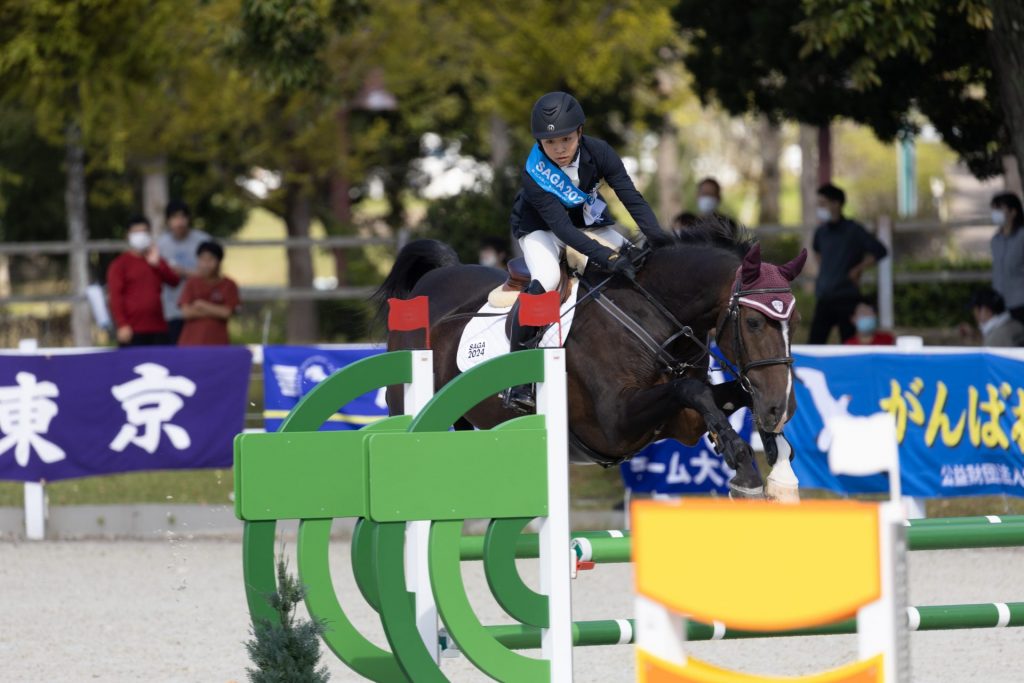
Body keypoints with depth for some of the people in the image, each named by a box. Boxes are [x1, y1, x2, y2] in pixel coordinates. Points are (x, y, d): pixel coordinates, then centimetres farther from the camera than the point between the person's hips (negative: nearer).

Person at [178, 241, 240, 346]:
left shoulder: (228, 285, 5)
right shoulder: (191, 284, 7)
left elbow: (227, 312, -6)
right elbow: (186, 311, -4)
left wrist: (202, 305, -3)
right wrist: (215, 311, -4)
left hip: (217, 341, -1)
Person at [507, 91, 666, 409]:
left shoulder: (597, 152, -22)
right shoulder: (536, 174, -32)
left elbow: (632, 198, -21)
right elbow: (561, 227, -38)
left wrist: (659, 240, -34)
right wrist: (606, 257, -49)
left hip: (589, 222, 5)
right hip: (540, 228, -5)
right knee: (546, 280, -32)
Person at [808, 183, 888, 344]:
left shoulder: (853, 231, -7)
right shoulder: (821, 232, 11)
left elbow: (879, 251, -11)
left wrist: (858, 270, -8)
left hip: (847, 298, -6)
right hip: (824, 299, 6)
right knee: (815, 342, -1)